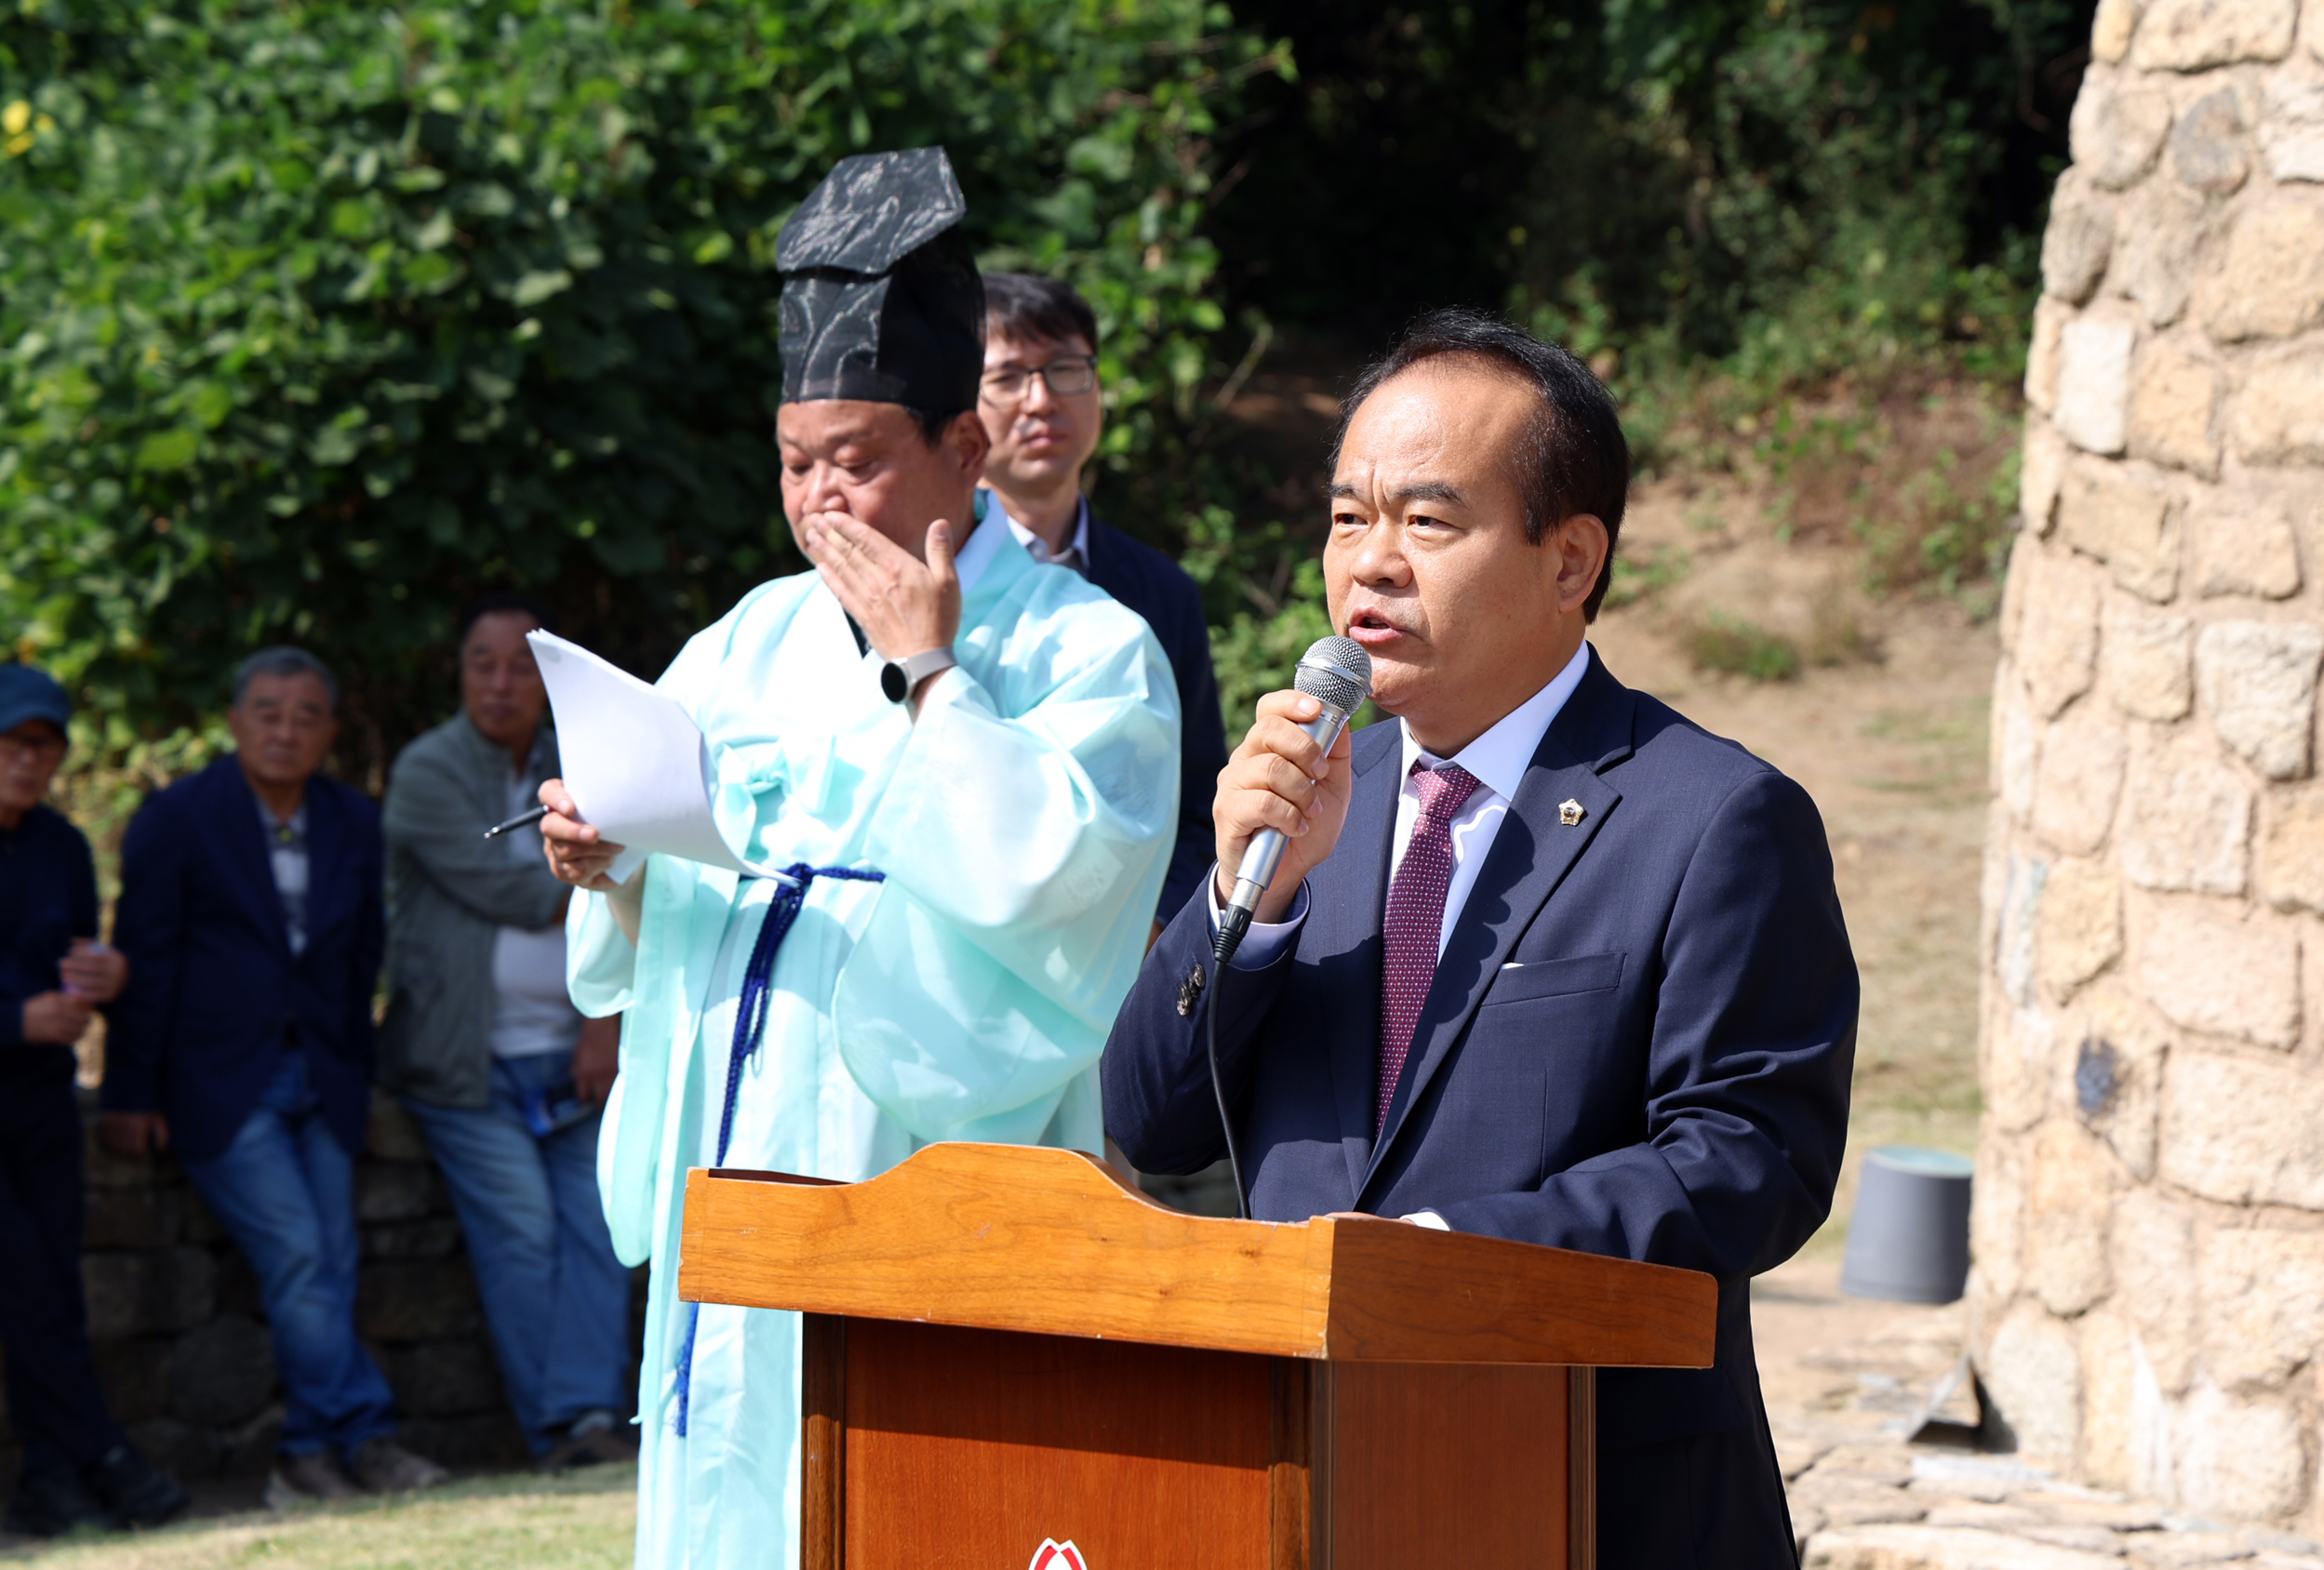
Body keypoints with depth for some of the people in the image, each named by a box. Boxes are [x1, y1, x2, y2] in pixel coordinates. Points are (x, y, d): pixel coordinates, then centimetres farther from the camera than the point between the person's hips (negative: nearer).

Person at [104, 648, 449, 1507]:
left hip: (320, 1080, 5)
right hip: (221, 1084, -5)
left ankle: (312, 1455, 5)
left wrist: (358, 1080, 15)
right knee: (297, 1257, -15)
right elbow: (144, 959, -5)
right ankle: (363, 1436, -12)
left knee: (329, 1270, 0)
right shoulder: (178, 818, -5)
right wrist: (130, 1095, -7)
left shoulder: (354, 823, 9)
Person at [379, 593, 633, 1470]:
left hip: (570, 1055, 5)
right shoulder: (429, 771, -2)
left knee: (597, 1223, -9)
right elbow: (508, 891, -12)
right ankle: (553, 1432, -11)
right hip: (469, 1060, -5)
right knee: (519, 1228, -12)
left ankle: (591, 1412, -14)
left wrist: (605, 1020, -3)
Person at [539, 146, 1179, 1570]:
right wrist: (611, 874, -8)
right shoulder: (751, 647, 15)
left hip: (933, 1216, -6)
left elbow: (1045, 885, -19)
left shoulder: (1088, 653, -2)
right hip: (730, 1209, 6)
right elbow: (640, 955, 15)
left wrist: (928, 672, -12)